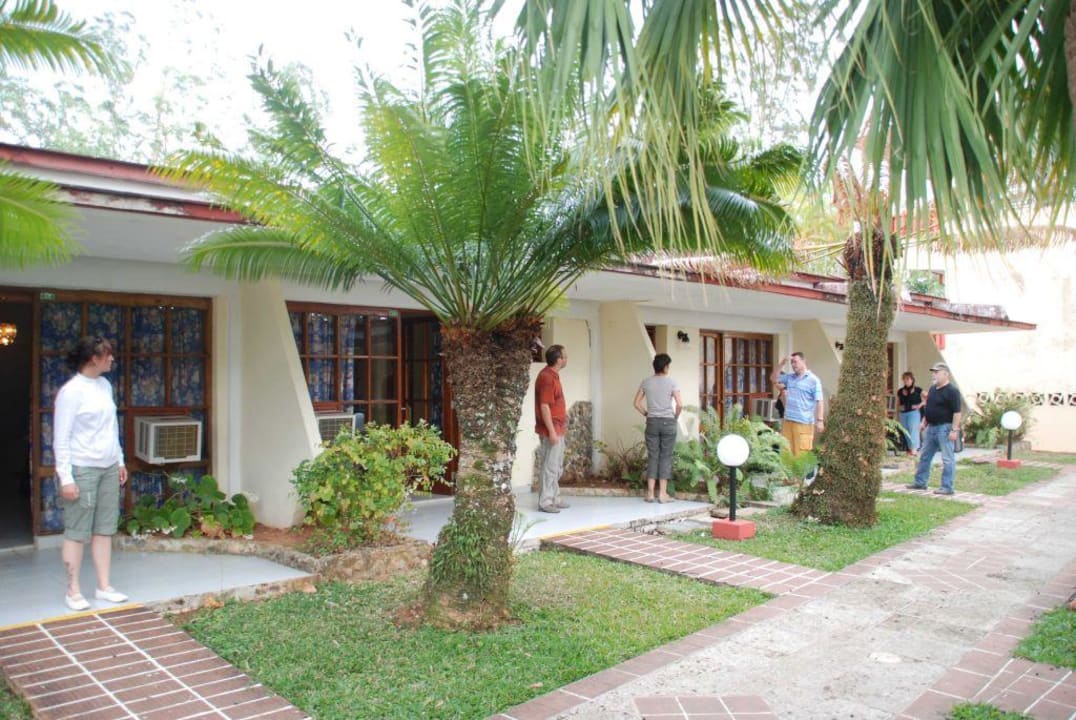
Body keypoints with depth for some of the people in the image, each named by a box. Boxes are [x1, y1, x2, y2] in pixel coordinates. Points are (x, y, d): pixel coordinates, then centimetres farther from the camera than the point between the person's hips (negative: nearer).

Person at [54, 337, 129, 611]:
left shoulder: (105, 385, 9)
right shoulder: (71, 391, -13)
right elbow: (61, 438, -13)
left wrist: (120, 461, 18)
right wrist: (65, 478, -16)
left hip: (108, 469, 7)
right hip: (82, 470, -7)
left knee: (105, 529, 10)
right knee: (77, 532, 2)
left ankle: (104, 586, 18)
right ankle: (73, 591, 14)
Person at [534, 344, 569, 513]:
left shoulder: (553, 375, 12)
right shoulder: (547, 377, -19)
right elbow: (544, 406, -22)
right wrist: (552, 431, -23)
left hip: (558, 429, 10)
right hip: (551, 430, -10)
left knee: (557, 467, 16)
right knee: (550, 467, -5)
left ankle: (554, 499, 24)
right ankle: (545, 502, 2)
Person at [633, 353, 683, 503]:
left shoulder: (646, 382, 4)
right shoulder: (671, 382, -5)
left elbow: (637, 403, 4)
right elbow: (680, 404, -12)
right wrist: (675, 417, 4)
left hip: (652, 422, 3)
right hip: (668, 422, -3)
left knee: (652, 456, 7)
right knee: (666, 457, 3)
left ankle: (650, 493, 6)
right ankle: (662, 493, 4)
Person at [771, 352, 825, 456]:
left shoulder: (813, 380, -5)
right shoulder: (789, 377, 12)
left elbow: (819, 401, -9)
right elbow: (773, 378, 16)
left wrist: (819, 420, -16)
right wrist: (781, 364, 3)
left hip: (803, 422, -6)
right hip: (788, 420, 6)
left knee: (801, 454, -5)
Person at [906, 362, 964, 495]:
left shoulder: (952, 391, -14)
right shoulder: (932, 388, 12)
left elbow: (957, 412, -18)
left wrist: (954, 430, -21)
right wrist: (924, 422, 18)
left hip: (944, 428, -9)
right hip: (931, 427, 9)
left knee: (947, 459, -3)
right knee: (924, 456, 14)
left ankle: (947, 487, 1)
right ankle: (920, 482, 22)